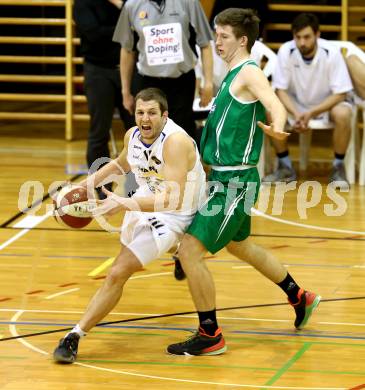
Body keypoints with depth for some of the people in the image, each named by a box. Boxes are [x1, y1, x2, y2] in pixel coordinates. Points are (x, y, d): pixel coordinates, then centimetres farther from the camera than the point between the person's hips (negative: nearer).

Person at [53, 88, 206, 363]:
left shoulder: (175, 142, -32)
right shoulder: (133, 136, -9)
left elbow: (173, 200, -41)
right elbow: (121, 164, 17)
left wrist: (125, 204, -49)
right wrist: (87, 183, 6)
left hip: (172, 216, -8)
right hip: (144, 203, 8)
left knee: (118, 273, -20)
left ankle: (76, 336, -14)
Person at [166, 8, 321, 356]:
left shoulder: (249, 73, -15)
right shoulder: (233, 75, 13)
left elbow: (276, 106, -33)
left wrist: (277, 128, -54)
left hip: (234, 180, -11)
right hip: (225, 176, 11)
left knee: (190, 250, -12)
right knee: (239, 246, 29)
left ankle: (210, 335, -3)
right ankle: (300, 298, 45)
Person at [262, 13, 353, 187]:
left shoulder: (331, 52, -23)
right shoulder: (286, 51, -19)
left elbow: (340, 93, -19)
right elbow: (281, 89, -12)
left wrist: (312, 113, -31)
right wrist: (296, 114, -30)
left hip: (327, 103, -2)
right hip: (295, 103, 2)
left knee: (343, 114, -34)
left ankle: (338, 168, -13)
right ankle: (285, 167, -8)